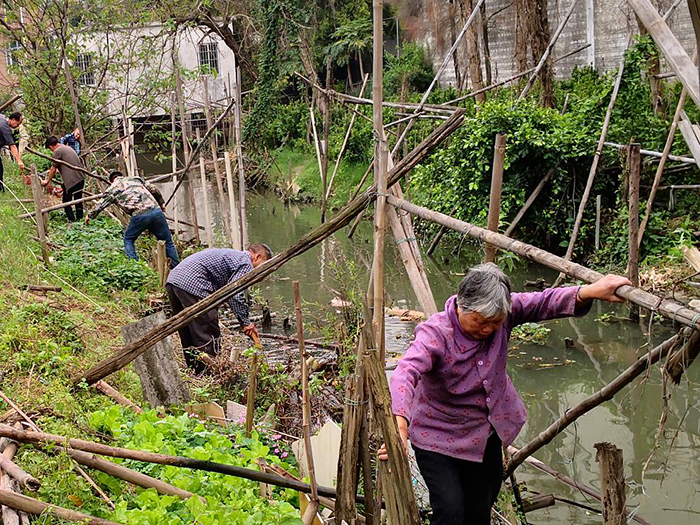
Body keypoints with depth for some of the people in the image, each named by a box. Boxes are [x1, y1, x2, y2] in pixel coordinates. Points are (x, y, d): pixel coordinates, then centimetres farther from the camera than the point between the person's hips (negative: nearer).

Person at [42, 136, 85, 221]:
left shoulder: (57, 152, -5)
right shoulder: (68, 148, 20)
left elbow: (53, 169, -2)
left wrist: (47, 181, 11)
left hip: (71, 180, -8)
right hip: (81, 178, 8)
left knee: (66, 202, 2)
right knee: (78, 200, 16)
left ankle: (72, 221, -1)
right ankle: (80, 219, 20)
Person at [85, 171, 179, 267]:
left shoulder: (112, 189, 17)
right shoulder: (136, 179, 24)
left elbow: (100, 205, 25)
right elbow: (154, 190, 24)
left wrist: (90, 216, 42)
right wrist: (161, 203, 38)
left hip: (140, 215, -3)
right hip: (156, 211, 3)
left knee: (128, 239, 21)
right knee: (167, 241, 12)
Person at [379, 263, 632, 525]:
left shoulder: (502, 312, -15)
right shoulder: (435, 334, -32)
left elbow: (545, 303, -15)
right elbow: (406, 373, -47)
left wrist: (592, 291, -33)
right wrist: (399, 426, -65)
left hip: (486, 435, 6)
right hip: (439, 439, -6)